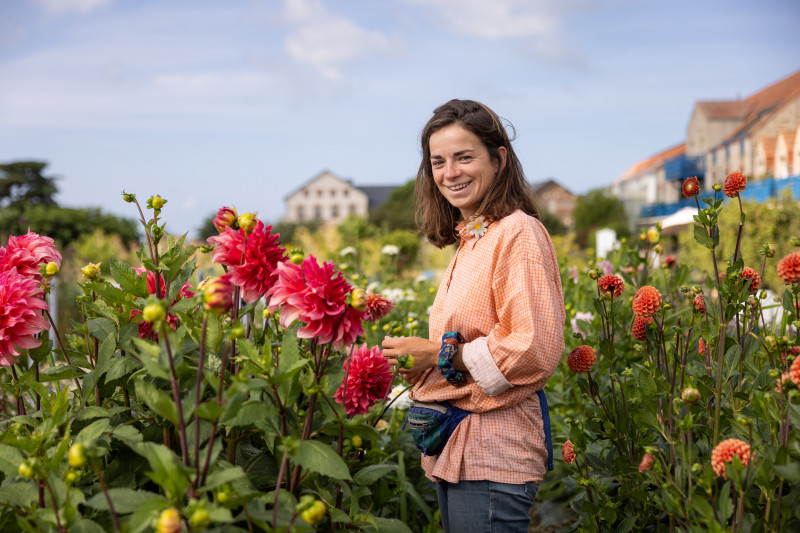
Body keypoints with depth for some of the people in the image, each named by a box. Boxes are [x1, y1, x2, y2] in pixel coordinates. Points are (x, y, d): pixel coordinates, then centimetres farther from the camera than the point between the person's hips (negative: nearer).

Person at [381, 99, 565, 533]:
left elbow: (535, 350, -20)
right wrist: (415, 358, 5)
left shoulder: (518, 232, -13)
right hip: (454, 449, 9)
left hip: (492, 452, -9)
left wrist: (440, 355, -13)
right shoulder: (468, 240, 13)